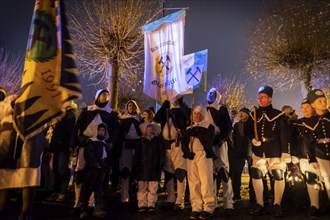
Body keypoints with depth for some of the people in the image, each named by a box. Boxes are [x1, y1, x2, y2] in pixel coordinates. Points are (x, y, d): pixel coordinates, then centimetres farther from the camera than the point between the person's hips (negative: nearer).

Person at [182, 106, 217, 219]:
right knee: (193, 183, 1)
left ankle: (208, 208, -3)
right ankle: (196, 208, 6)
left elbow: (208, 141, -9)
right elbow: (184, 142, 11)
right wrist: (187, 152, -6)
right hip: (191, 156, 5)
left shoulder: (209, 127, 6)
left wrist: (197, 133, -11)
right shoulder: (190, 128, 20)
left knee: (206, 182, -9)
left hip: (204, 155, -4)